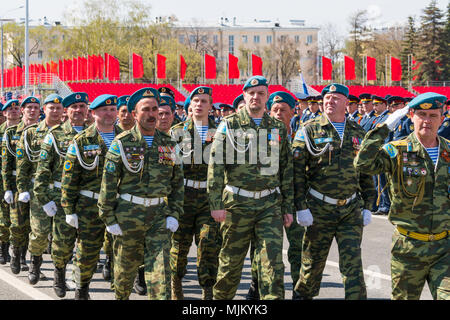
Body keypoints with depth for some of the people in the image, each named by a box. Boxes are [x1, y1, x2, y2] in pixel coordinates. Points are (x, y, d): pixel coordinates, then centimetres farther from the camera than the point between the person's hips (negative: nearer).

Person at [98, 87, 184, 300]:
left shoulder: (168, 144, 8)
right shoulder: (122, 143, -3)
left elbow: (178, 182, 12)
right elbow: (108, 183, -4)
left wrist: (174, 214, 3)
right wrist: (109, 219, -7)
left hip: (159, 215, 2)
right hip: (128, 213, -2)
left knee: (160, 267, -7)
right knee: (125, 267, 11)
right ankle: (120, 297, 35)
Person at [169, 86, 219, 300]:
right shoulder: (177, 131, 8)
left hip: (210, 195, 0)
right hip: (184, 194, 0)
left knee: (209, 241, -9)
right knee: (179, 242, 5)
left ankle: (208, 291, -4)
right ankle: (175, 286, 22)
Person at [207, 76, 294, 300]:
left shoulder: (278, 128, 10)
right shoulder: (230, 125, 1)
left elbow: (286, 169, 13)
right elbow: (215, 166, -3)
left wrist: (287, 207, 9)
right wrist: (216, 204, -10)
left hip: (270, 203, 2)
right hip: (237, 203, -2)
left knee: (273, 260, -7)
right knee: (231, 261, 7)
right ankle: (221, 298, 26)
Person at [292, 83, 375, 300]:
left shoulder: (357, 132, 9)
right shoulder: (309, 130, -2)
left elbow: (366, 173, 15)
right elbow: (297, 171, -5)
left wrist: (367, 206, 9)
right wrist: (301, 207, -12)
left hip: (351, 208, 2)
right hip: (320, 208, -2)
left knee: (352, 262, -4)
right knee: (313, 261, 9)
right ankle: (303, 295, 32)